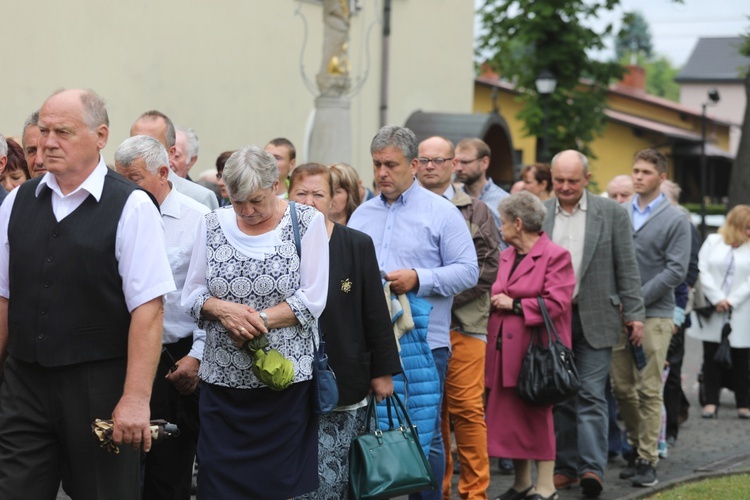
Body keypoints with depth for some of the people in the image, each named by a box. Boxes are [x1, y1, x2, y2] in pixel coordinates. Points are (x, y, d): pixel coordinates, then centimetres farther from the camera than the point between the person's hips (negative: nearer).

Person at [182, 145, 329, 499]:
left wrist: (257, 320, -15)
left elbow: (312, 300, -7)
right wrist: (223, 310, -14)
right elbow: (192, 295, 7)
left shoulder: (306, 222, -2)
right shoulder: (213, 224, 6)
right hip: (222, 379, 2)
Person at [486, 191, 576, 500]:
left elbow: (556, 303, -15)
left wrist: (514, 305, -13)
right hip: (505, 353, 7)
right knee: (510, 416, 9)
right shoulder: (506, 256, 18)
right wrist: (496, 302, 6)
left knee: (537, 417, -2)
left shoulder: (555, 256, -6)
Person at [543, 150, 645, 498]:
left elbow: (626, 267, 1)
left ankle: (592, 466, -9)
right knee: (560, 396, 8)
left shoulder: (611, 212, 1)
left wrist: (634, 313, -3)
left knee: (591, 393, -7)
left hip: (595, 319, -2)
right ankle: (565, 466, 14)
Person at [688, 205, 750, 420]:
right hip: (712, 313, 1)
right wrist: (717, 299, -11)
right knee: (711, 356, 4)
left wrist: (731, 301, -11)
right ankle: (711, 402, 9)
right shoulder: (713, 242, 5)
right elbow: (703, 271, -2)